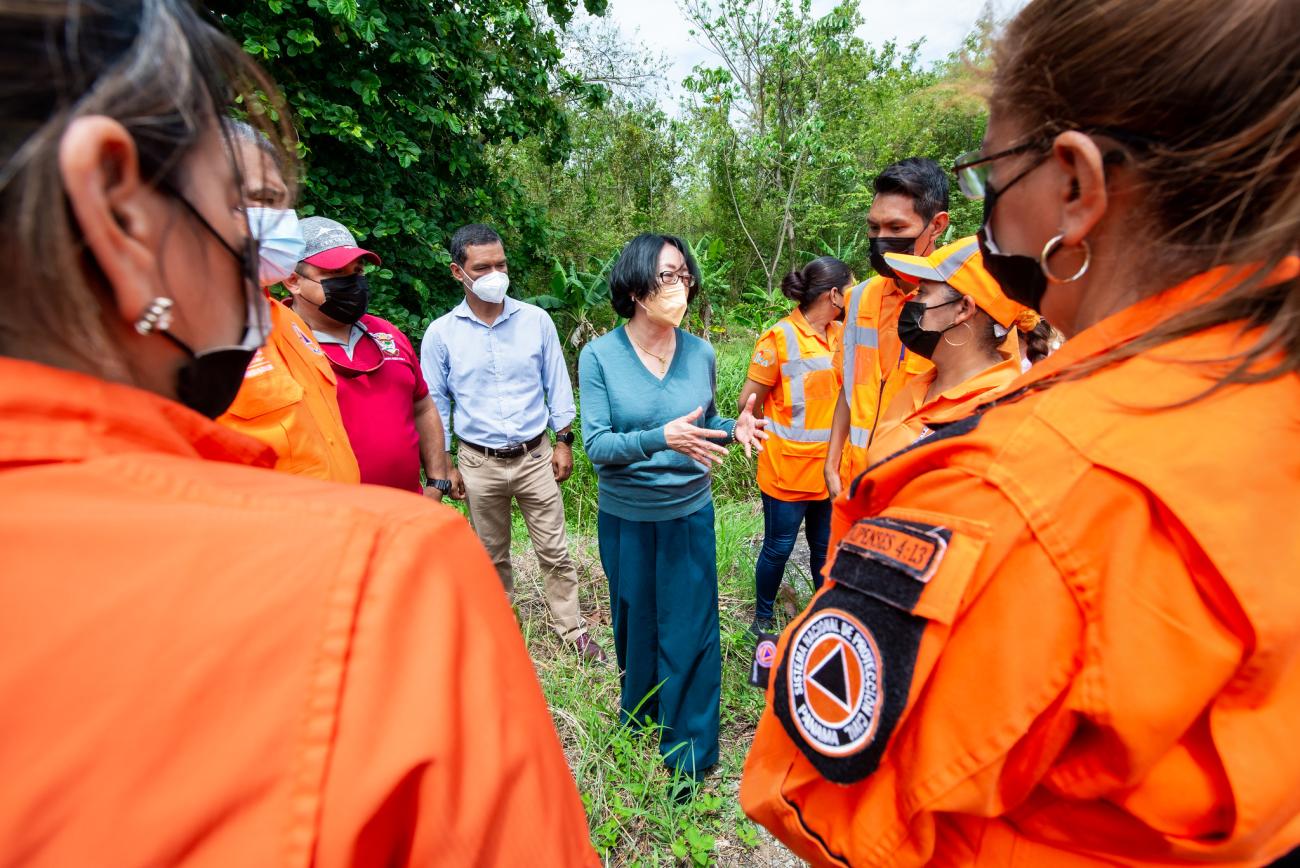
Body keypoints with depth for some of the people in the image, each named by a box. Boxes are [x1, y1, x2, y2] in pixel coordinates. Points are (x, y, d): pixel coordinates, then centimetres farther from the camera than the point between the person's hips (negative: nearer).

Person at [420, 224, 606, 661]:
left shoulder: (536, 320, -4)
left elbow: (557, 383, 3)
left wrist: (564, 440, 2)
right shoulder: (441, 333, -5)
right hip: (479, 463, 0)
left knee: (554, 551, 8)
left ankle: (572, 630, 24)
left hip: (535, 456, 0)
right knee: (492, 555, 17)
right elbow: (435, 404, 2)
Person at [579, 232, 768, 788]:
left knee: (691, 631, 7)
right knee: (635, 621, 19)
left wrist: (735, 428, -15)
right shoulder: (599, 356, -11)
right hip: (625, 517, 0)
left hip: (690, 514, 1)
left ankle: (691, 755, 28)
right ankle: (638, 712, 48)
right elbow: (595, 444, -16)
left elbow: (704, 427, 7)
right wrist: (660, 438, -32)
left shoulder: (701, 353, -4)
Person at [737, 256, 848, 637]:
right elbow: (747, 402, -10)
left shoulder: (841, 334, 4)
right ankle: (763, 617, 31)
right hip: (787, 469, -5)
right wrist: (771, 435, -2)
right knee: (778, 548, 10)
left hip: (829, 468, 6)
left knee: (825, 547, 18)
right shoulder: (779, 338, -15)